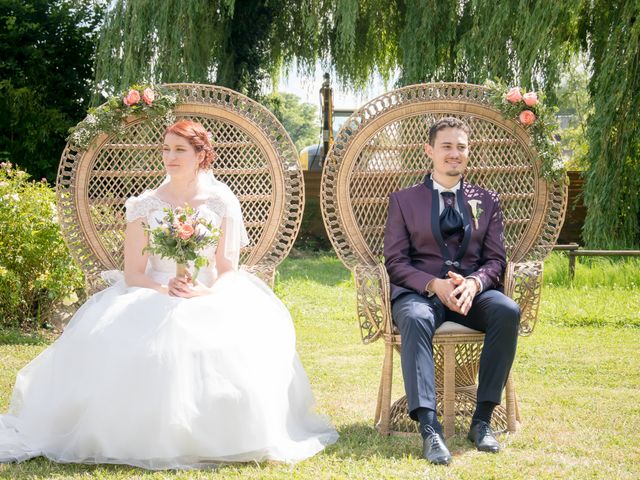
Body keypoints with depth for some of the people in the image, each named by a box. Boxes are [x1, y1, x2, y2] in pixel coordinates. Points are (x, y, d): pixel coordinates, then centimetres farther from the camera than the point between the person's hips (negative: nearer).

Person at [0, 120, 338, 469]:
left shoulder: (221, 203, 5)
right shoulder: (145, 206, 6)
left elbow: (228, 270, 3)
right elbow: (133, 273, 2)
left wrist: (206, 292, -19)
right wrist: (165, 290, -18)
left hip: (210, 299, 0)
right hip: (154, 298, 0)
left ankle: (217, 439, -17)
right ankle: (146, 438, -15)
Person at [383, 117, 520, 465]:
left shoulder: (486, 201, 17)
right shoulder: (404, 200, 11)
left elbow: (496, 259, 11)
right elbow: (395, 261, 3)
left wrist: (474, 283, -14)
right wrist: (434, 285, -16)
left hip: (473, 290, 2)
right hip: (419, 290, -2)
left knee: (508, 311, -32)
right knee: (415, 318, -39)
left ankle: (482, 420, -25)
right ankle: (429, 429, -44)